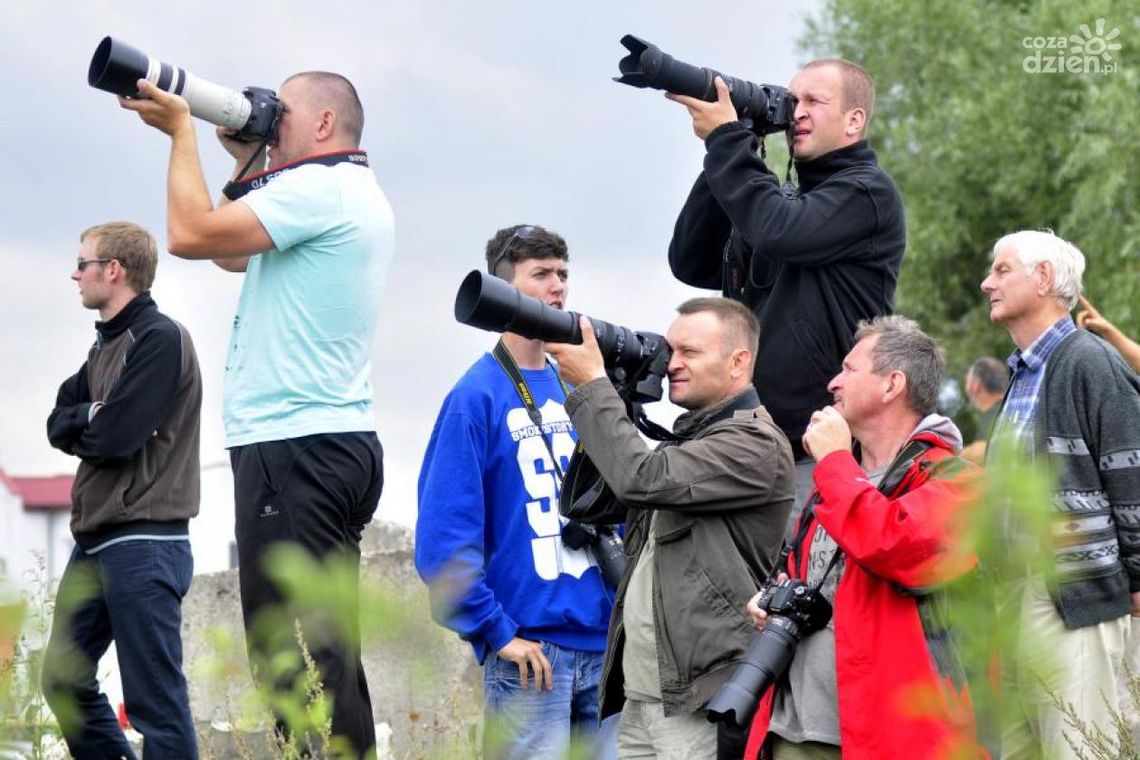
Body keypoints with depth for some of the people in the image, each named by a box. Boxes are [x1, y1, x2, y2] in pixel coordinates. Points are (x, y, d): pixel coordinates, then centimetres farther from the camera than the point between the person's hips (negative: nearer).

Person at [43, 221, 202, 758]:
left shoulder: (160, 340, -10)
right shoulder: (107, 345, 18)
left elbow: (114, 436, -19)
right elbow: (57, 426, 11)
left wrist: (81, 423, 1)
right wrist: (93, 418, -8)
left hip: (144, 545, -10)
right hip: (95, 542, 10)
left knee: (154, 698, -9)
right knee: (64, 679, 11)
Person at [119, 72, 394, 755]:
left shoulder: (319, 188, -11)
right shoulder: (360, 196, 22)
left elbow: (192, 235, -15)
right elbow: (231, 254, 29)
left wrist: (182, 131, -3)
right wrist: (246, 160, 22)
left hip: (294, 444, -11)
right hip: (342, 444, 11)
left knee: (296, 660, -14)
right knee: (328, 655, 10)